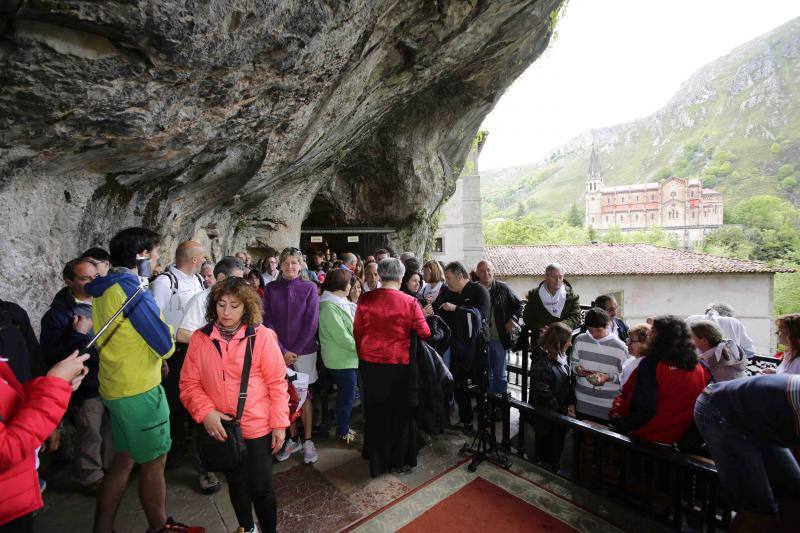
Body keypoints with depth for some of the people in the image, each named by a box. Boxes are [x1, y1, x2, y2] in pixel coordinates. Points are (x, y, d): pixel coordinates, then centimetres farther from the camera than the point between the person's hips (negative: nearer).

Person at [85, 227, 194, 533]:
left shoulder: (103, 289, 7)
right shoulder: (132, 290, -22)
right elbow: (165, 345, -21)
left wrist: (152, 359, 11)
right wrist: (166, 336, -1)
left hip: (115, 387, 9)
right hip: (140, 391, -8)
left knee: (124, 459, 21)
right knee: (154, 462, 9)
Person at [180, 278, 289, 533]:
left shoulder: (262, 336, -14)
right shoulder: (200, 338, -5)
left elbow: (277, 383, -11)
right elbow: (189, 383, -1)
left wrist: (279, 424, -10)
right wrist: (206, 412, -16)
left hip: (258, 428, -3)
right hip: (221, 429, 4)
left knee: (260, 487, 7)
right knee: (236, 484, 23)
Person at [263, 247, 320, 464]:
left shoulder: (309, 288, -4)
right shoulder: (271, 289, 1)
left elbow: (311, 323, -6)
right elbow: (268, 322, -2)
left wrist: (294, 351, -9)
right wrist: (282, 351, -9)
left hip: (304, 350, -1)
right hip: (279, 351, 2)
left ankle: (308, 440, 22)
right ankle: (293, 439, 26)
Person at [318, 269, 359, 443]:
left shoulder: (341, 303, 9)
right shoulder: (329, 307, -22)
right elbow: (342, 338, -24)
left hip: (351, 357, 9)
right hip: (342, 360, -9)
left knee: (347, 395, 20)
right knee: (347, 396, 7)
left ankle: (344, 426, 36)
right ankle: (343, 432, 26)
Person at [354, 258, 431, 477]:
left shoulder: (365, 299, -9)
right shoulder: (409, 302, -15)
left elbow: (357, 331, -1)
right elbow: (425, 333, -9)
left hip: (370, 362, 2)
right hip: (398, 363, -2)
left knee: (375, 410, 19)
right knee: (400, 410, 18)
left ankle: (376, 458, 37)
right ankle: (399, 460, 33)